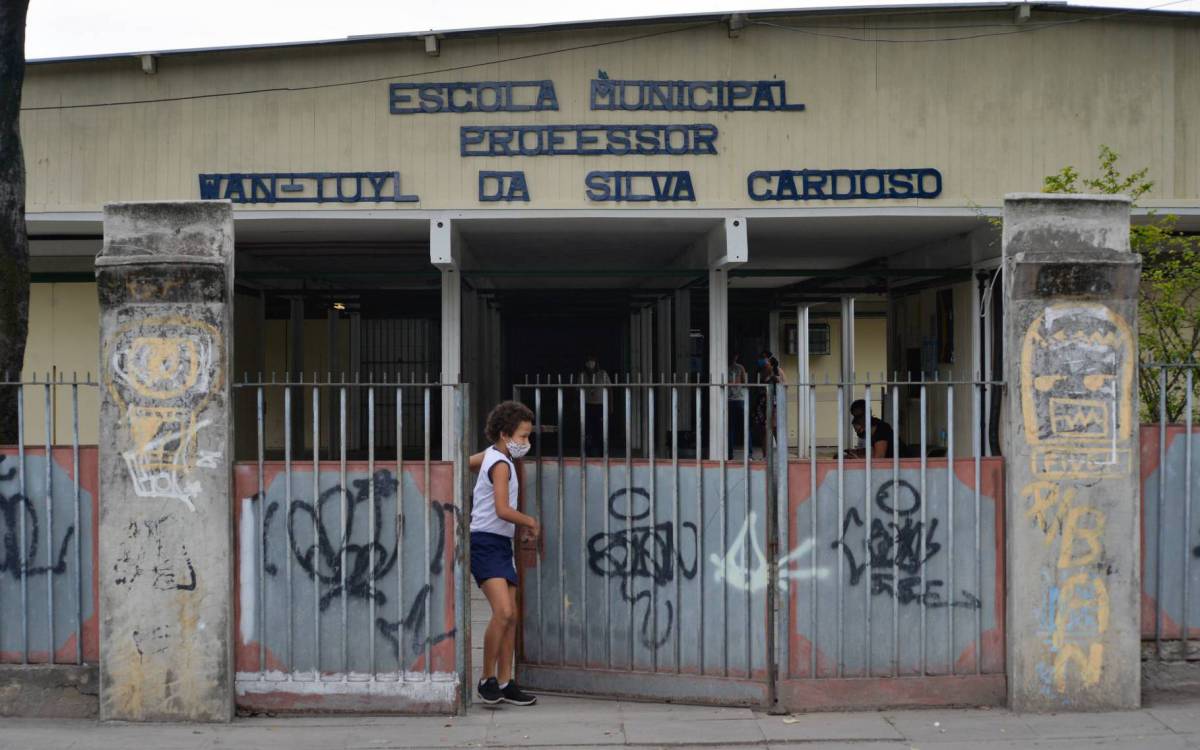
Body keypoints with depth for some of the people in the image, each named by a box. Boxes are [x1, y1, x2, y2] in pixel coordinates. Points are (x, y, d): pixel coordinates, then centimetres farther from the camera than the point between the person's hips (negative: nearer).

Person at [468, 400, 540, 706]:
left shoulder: (492, 454, 14)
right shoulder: (501, 464, -13)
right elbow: (503, 510, -21)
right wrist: (531, 522, -8)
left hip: (501, 544, 10)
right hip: (486, 543, -10)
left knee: (511, 615, 6)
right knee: (502, 611, -20)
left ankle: (505, 682, 10)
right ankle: (488, 680, -11)